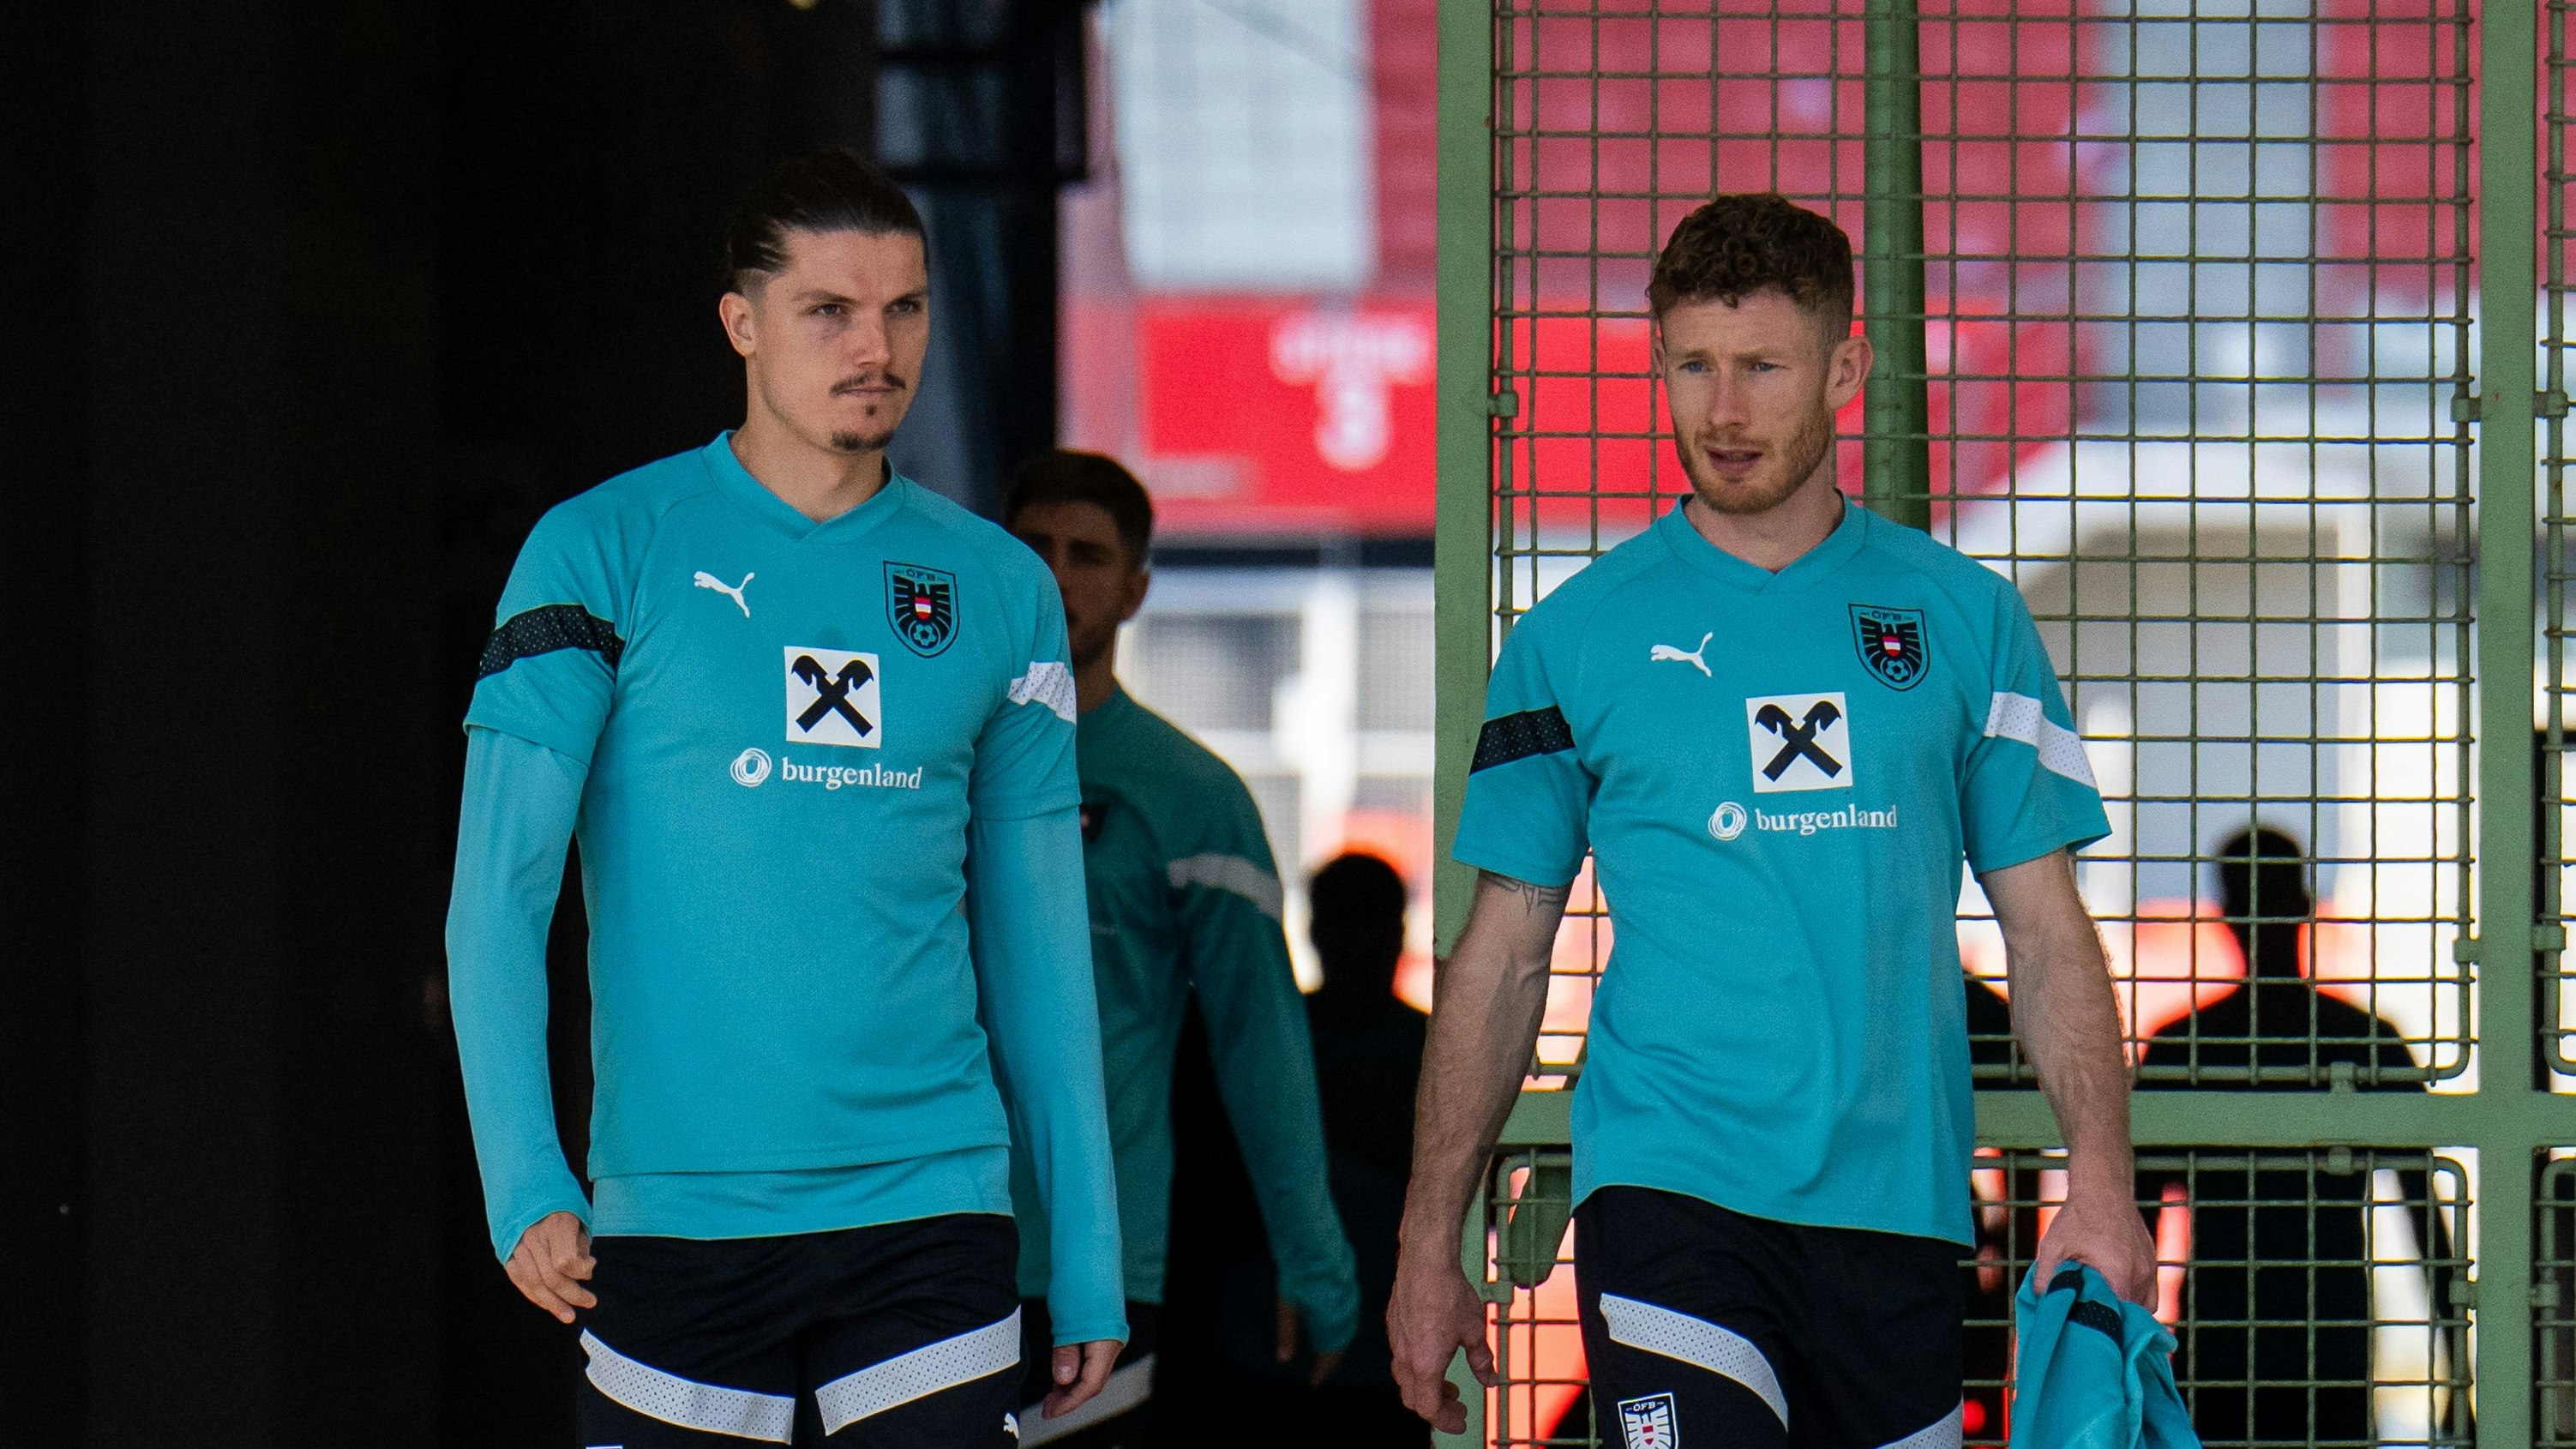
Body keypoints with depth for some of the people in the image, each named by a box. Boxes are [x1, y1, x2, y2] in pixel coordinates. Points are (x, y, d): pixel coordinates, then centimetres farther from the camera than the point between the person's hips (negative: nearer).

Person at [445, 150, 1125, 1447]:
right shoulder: (603, 553, 1)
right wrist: (523, 1184, -16)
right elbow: (497, 901, -3)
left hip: (928, 1206, 2)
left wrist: (1088, 1266, 11)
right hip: (675, 1223, -2)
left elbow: (1037, 948, 14)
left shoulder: (998, 589, 10)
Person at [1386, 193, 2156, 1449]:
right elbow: (1501, 956, 9)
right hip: (1669, 1190, -2)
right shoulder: (1574, 639, 5)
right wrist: (1429, 1246, 6)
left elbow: (2046, 933, 10)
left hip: (1895, 1197, 2)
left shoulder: (1964, 621, 9)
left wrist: (2100, 1185, -4)